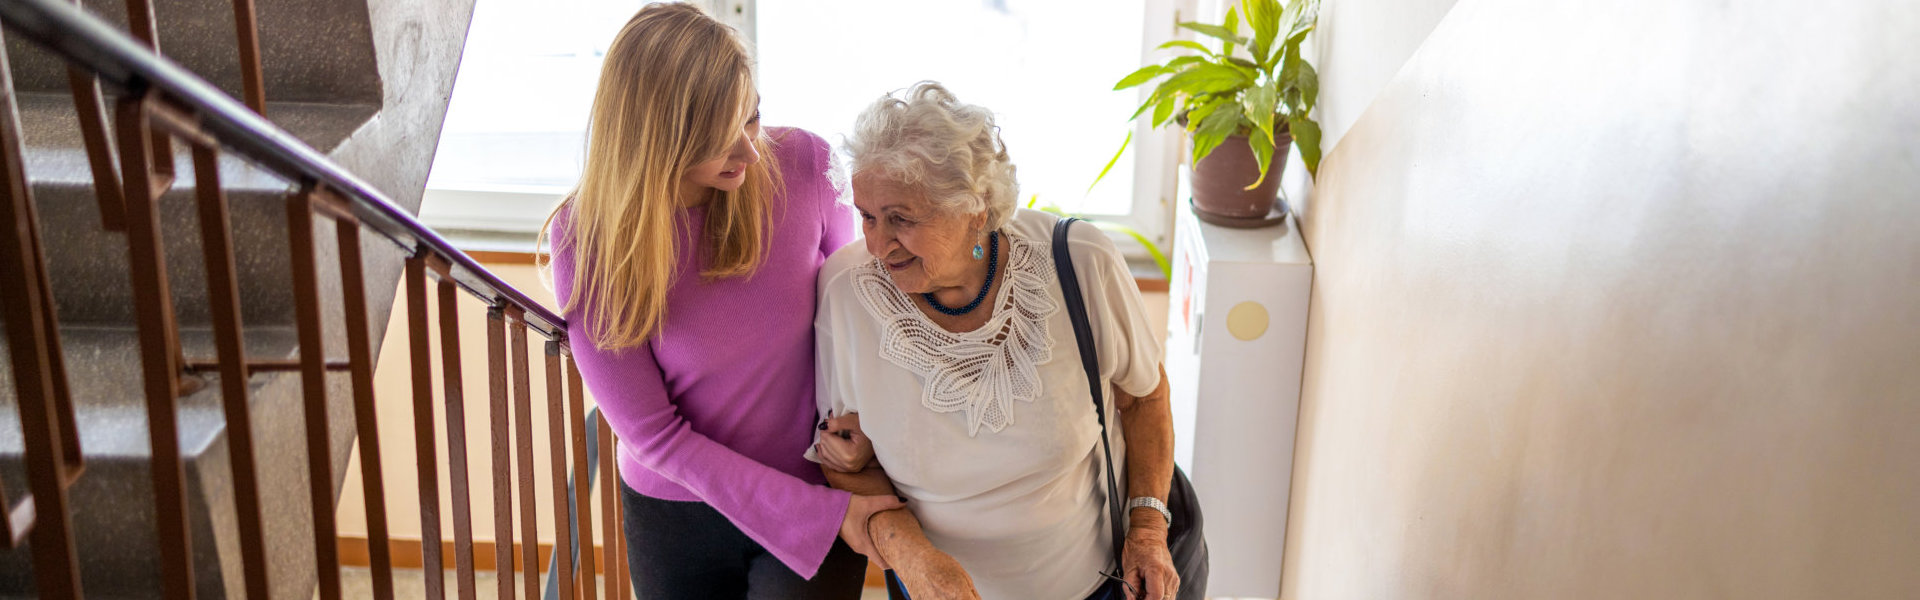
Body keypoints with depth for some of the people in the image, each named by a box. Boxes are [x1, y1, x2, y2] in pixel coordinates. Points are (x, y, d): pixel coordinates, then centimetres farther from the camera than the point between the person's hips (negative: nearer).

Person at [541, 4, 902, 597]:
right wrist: (823, 515, -20)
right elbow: (653, 433, -15)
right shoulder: (586, 240, -17)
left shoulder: (801, 163, -15)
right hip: (677, 516, 0)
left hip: (820, 494, 0)